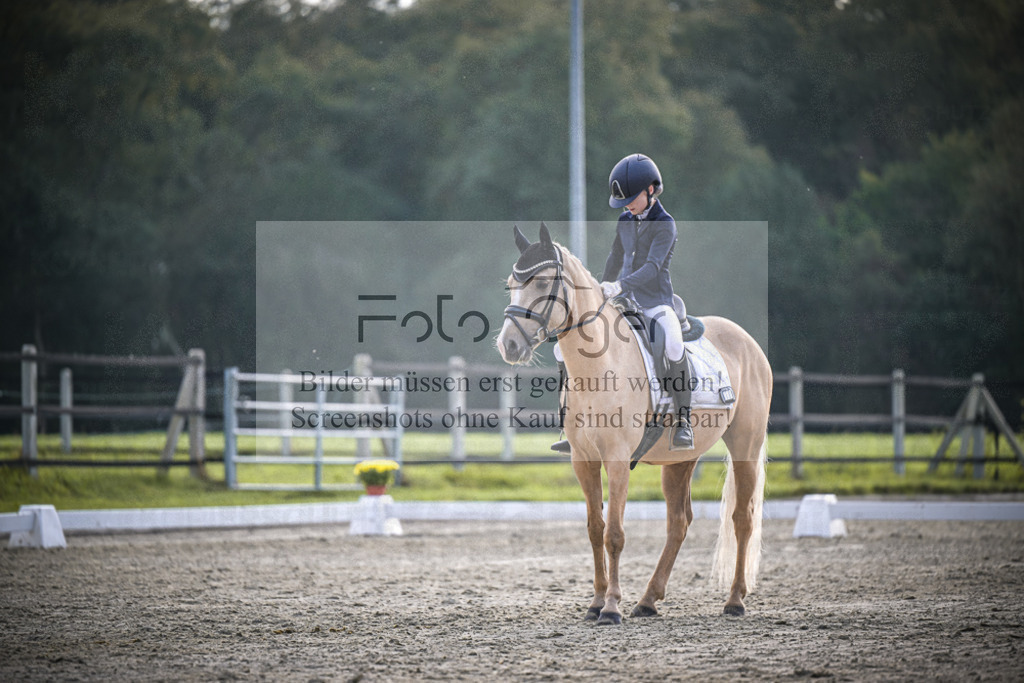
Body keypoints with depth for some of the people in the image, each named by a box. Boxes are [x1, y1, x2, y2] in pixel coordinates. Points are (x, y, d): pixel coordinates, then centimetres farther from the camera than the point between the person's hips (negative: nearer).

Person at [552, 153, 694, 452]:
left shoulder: (665, 225, -10)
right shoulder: (625, 221, 10)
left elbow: (652, 267, -23)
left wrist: (619, 286, -35)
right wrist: (603, 290, 33)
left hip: (655, 303, -7)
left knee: (674, 347, -40)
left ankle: (683, 421, -26)